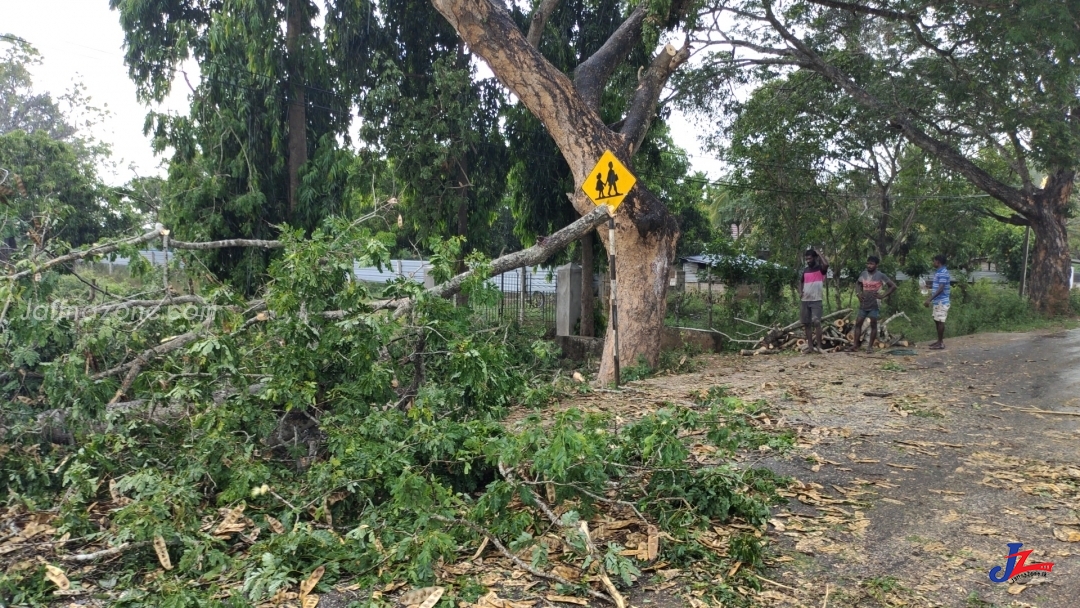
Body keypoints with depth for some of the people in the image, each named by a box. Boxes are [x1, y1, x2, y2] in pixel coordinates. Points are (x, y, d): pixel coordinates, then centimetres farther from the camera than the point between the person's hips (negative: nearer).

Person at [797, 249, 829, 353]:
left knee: (816, 322, -14)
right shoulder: (805, 270, 12)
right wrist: (800, 291, 6)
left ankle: (819, 346, -10)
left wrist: (819, 253, -12)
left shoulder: (820, 269, -3)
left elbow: (826, 264, -27)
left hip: (816, 300, -6)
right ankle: (810, 346, 12)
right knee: (806, 323, 6)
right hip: (805, 301, 6)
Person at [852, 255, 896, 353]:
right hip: (863, 303, 4)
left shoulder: (880, 275, -9)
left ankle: (870, 346, 6)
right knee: (858, 323, 0)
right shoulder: (863, 274, 4)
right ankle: (855, 345, 2)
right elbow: (857, 284, 22)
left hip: (874, 304, -4)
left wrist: (883, 295, -12)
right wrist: (859, 293, 5)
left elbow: (893, 286, -7)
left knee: (873, 324, 1)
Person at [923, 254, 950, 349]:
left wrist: (929, 299, -29)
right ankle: (939, 341, 22)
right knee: (937, 321, 14)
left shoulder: (943, 273, -17)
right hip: (937, 301, 10)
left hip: (941, 301, -10)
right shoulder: (938, 272, 15)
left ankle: (941, 343, -1)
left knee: (940, 321, -6)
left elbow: (940, 289, -25)